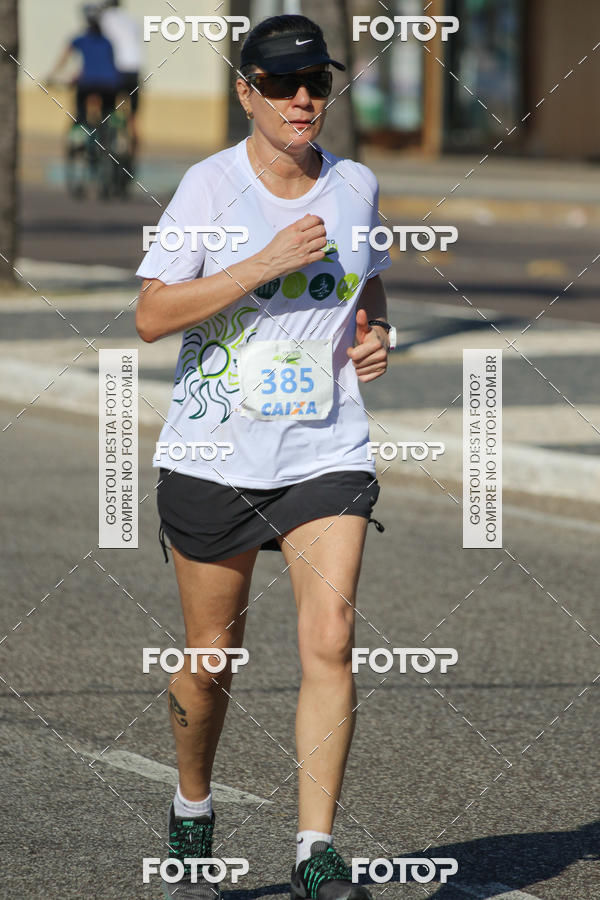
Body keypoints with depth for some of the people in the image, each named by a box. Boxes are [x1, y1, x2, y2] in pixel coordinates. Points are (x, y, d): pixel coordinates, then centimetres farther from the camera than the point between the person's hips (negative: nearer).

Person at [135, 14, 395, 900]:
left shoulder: (356, 186, 5)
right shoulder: (210, 185, -8)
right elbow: (152, 316, -15)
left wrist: (375, 334, 2)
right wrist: (268, 262, -22)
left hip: (327, 454, 2)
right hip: (213, 455, -2)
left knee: (330, 641, -14)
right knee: (212, 659, 9)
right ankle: (192, 811, 35)